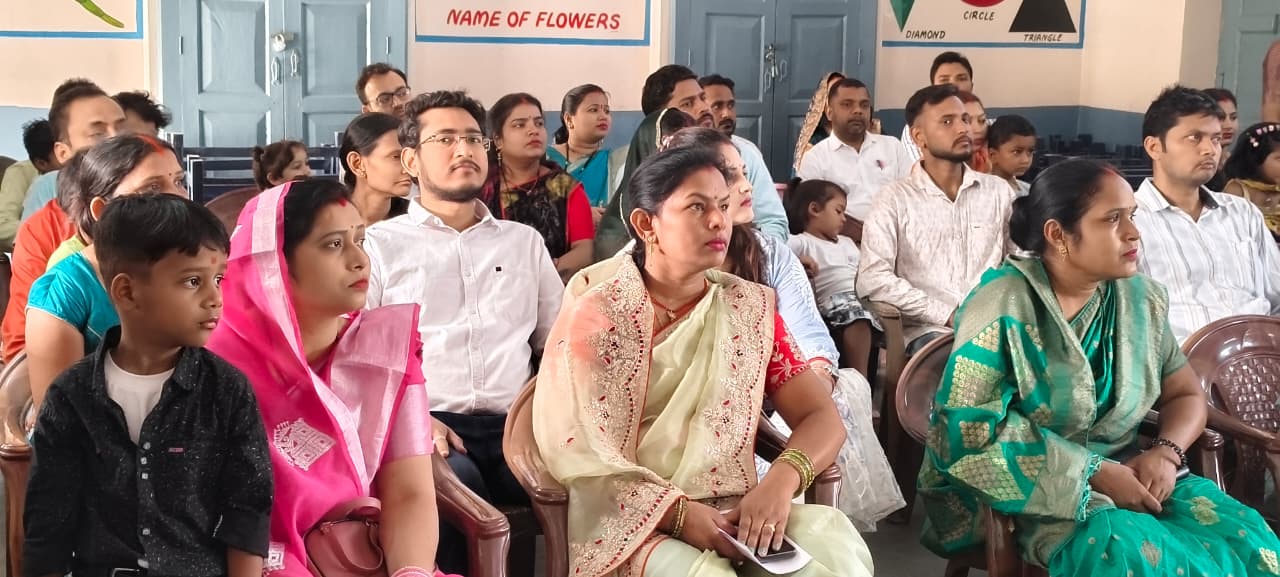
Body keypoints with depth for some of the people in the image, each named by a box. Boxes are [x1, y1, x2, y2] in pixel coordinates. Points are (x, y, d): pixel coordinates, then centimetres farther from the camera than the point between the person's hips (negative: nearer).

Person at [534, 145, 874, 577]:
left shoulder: (751, 309, 9)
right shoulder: (595, 313, -1)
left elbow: (821, 417, 4)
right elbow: (572, 446, -8)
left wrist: (780, 481, -19)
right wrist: (676, 513, -21)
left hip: (736, 514, 4)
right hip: (630, 521, -3)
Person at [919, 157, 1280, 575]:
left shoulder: (1139, 298, 4)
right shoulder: (1004, 305, -14)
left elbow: (1186, 395, 13)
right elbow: (970, 423, -20)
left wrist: (1166, 453, -11)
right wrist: (1094, 472, -21)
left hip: (1126, 474, 6)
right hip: (1032, 489, -6)